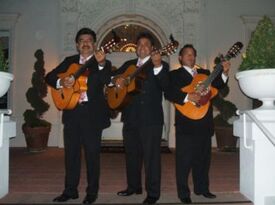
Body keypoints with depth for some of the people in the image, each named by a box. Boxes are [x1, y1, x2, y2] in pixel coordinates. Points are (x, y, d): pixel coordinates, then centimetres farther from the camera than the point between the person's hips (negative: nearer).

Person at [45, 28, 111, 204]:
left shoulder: (103, 63, 2)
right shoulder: (69, 61, 13)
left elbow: (106, 80, -18)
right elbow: (49, 77, 9)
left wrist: (102, 64, -37)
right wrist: (61, 82, -13)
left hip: (92, 113, -3)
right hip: (71, 112, 4)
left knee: (92, 153, 3)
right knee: (71, 152, 9)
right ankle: (70, 190, 21)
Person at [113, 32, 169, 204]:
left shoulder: (161, 65, 0)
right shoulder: (128, 64, 17)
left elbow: (165, 86, -16)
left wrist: (158, 66, -32)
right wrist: (117, 80, -6)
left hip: (151, 118, -6)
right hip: (130, 117, 6)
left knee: (151, 156, -3)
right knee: (132, 154, 16)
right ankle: (134, 186, 31)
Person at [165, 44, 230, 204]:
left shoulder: (205, 73, 18)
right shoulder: (175, 75, 1)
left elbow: (217, 86, 8)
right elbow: (169, 94, -14)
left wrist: (224, 73, -7)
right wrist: (188, 97, -24)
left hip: (205, 123, 6)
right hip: (186, 123, -6)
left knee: (203, 158, 15)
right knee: (184, 160, 0)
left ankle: (202, 188, 29)